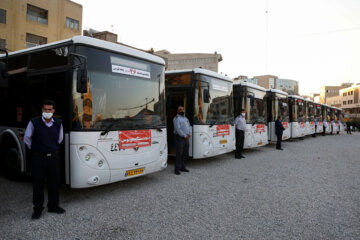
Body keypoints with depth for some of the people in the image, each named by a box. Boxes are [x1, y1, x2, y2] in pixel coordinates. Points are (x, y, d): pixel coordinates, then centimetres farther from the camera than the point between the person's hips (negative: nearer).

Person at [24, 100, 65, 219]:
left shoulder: (58, 123, 2)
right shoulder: (34, 122, -7)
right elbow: (26, 138, 5)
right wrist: (35, 149, 9)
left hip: (54, 157, 3)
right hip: (38, 158, -3)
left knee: (54, 183, 10)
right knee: (38, 184, 4)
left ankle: (53, 206, 25)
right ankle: (37, 209, 18)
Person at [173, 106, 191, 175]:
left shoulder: (185, 118, 18)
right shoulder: (176, 118, -8)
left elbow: (189, 127, 14)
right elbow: (177, 129, -17)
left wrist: (189, 134, -4)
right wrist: (184, 136, -16)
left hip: (186, 138, 8)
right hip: (179, 138, -8)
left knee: (185, 154, 10)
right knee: (179, 154, -7)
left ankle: (182, 167, 21)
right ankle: (177, 169, 0)